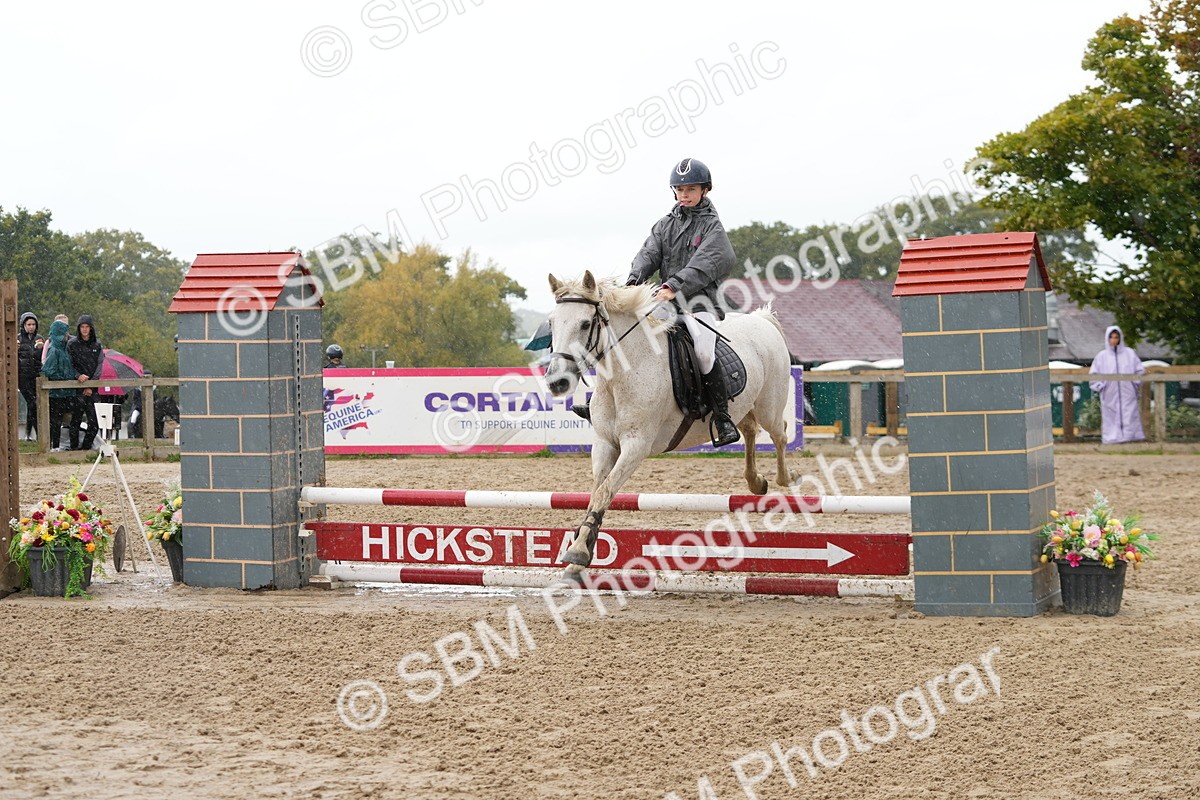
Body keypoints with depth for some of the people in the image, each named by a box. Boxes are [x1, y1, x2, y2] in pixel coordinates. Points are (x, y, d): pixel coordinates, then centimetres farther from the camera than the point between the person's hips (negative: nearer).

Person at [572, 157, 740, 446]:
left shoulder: (711, 225, 0)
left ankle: (723, 419, -21)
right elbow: (649, 254, 3)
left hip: (699, 300, -6)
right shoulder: (665, 224, 17)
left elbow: (703, 263, -15)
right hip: (666, 300, 6)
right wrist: (634, 280, -18)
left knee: (704, 352, -29)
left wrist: (675, 287, -30)